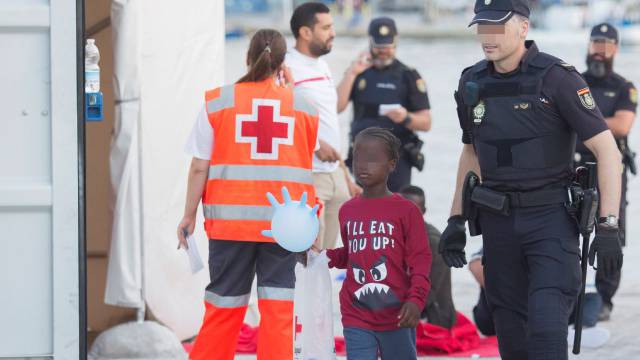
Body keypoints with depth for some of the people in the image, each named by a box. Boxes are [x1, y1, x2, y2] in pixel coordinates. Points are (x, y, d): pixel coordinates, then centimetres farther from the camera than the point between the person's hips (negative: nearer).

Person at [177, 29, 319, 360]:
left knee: (224, 304, 9)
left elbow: (199, 167, -2)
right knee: (278, 305, 2)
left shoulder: (218, 102, -1)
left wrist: (189, 215, 7)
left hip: (231, 218, 0)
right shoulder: (302, 106, 2)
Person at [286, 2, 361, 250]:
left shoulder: (322, 66, 18)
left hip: (335, 176, 9)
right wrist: (314, 143, -24)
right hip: (306, 177, -9)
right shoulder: (287, 67, -10)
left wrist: (347, 178, 23)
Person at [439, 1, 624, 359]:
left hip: (552, 218, -5)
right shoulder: (473, 83, 6)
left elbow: (607, 150, -13)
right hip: (497, 219, 5)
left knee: (547, 328, -16)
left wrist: (608, 226, -19)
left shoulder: (556, 77, -12)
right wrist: (456, 219, 17)